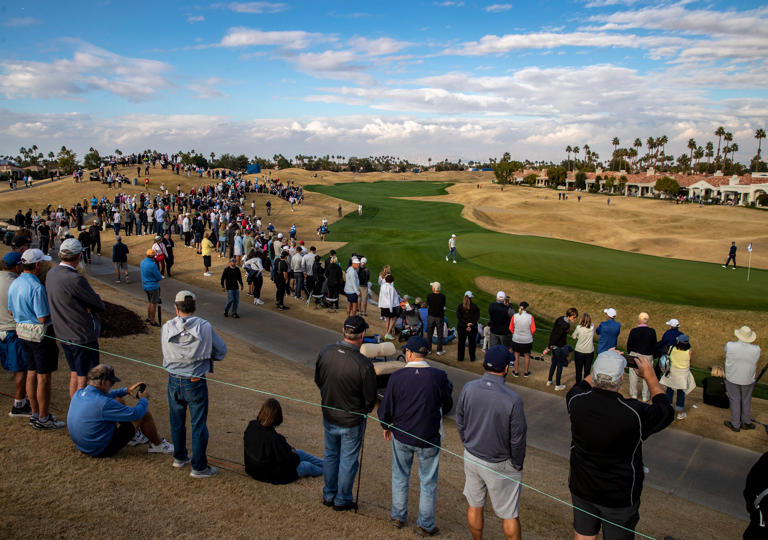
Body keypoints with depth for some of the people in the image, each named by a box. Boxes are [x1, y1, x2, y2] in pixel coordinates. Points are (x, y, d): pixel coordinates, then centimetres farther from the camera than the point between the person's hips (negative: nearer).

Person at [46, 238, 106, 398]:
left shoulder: (51, 274, 3)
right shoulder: (75, 280, -26)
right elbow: (100, 305, -16)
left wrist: (86, 306, -7)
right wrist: (90, 307, 3)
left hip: (64, 336, 9)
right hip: (83, 337, -9)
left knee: (74, 375, 21)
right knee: (83, 379, 3)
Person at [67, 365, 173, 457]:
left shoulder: (79, 393, -5)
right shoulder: (103, 403, -32)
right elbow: (135, 414, -22)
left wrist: (127, 390, 16)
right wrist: (144, 399, -2)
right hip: (102, 450, -9)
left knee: (119, 400, 17)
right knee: (144, 414, -5)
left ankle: (134, 436, 38)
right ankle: (157, 445, 19)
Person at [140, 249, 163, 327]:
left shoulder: (142, 262, 2)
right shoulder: (152, 265, -25)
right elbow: (159, 278, -19)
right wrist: (160, 277, 7)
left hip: (145, 285, 8)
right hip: (153, 286, -8)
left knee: (150, 302, 23)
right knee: (154, 304, 3)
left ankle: (148, 318, 30)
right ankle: (153, 321, 10)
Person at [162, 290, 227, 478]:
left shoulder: (167, 328, -8)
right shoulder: (205, 327, -14)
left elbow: (166, 356, 2)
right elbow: (221, 351, -3)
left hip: (174, 381, 3)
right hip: (196, 383, -3)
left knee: (177, 422, 21)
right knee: (198, 425, 7)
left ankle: (179, 457, 39)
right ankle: (199, 467, 15)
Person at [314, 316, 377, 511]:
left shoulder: (325, 352, -15)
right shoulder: (363, 365, -29)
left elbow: (318, 380, 2)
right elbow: (370, 398, -17)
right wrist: (363, 411, 5)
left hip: (328, 416, 5)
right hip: (352, 421, -5)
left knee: (330, 455, 24)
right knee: (348, 461, 15)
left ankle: (329, 495, 40)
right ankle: (342, 500, 31)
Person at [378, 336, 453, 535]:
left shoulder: (397, 377, -15)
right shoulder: (439, 376, -17)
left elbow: (385, 408, -6)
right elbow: (447, 405, -2)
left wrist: (386, 426, 14)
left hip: (401, 436, 1)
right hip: (429, 437, -1)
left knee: (400, 476, 21)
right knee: (428, 482, 15)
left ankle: (398, 517, 36)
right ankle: (425, 525, 26)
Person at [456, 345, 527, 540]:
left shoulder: (468, 389, -14)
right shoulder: (512, 399, -26)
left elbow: (460, 423, 0)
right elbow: (517, 438, -16)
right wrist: (517, 465, 1)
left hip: (471, 457, 5)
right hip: (499, 465, -4)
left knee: (474, 506, 22)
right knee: (509, 515, 14)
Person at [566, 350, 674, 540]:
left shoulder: (575, 401, -21)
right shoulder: (634, 413, -31)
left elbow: (581, 386, 7)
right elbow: (666, 412, -8)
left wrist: (603, 364, 8)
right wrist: (650, 377, 3)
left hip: (581, 489, 3)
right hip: (620, 496, -3)